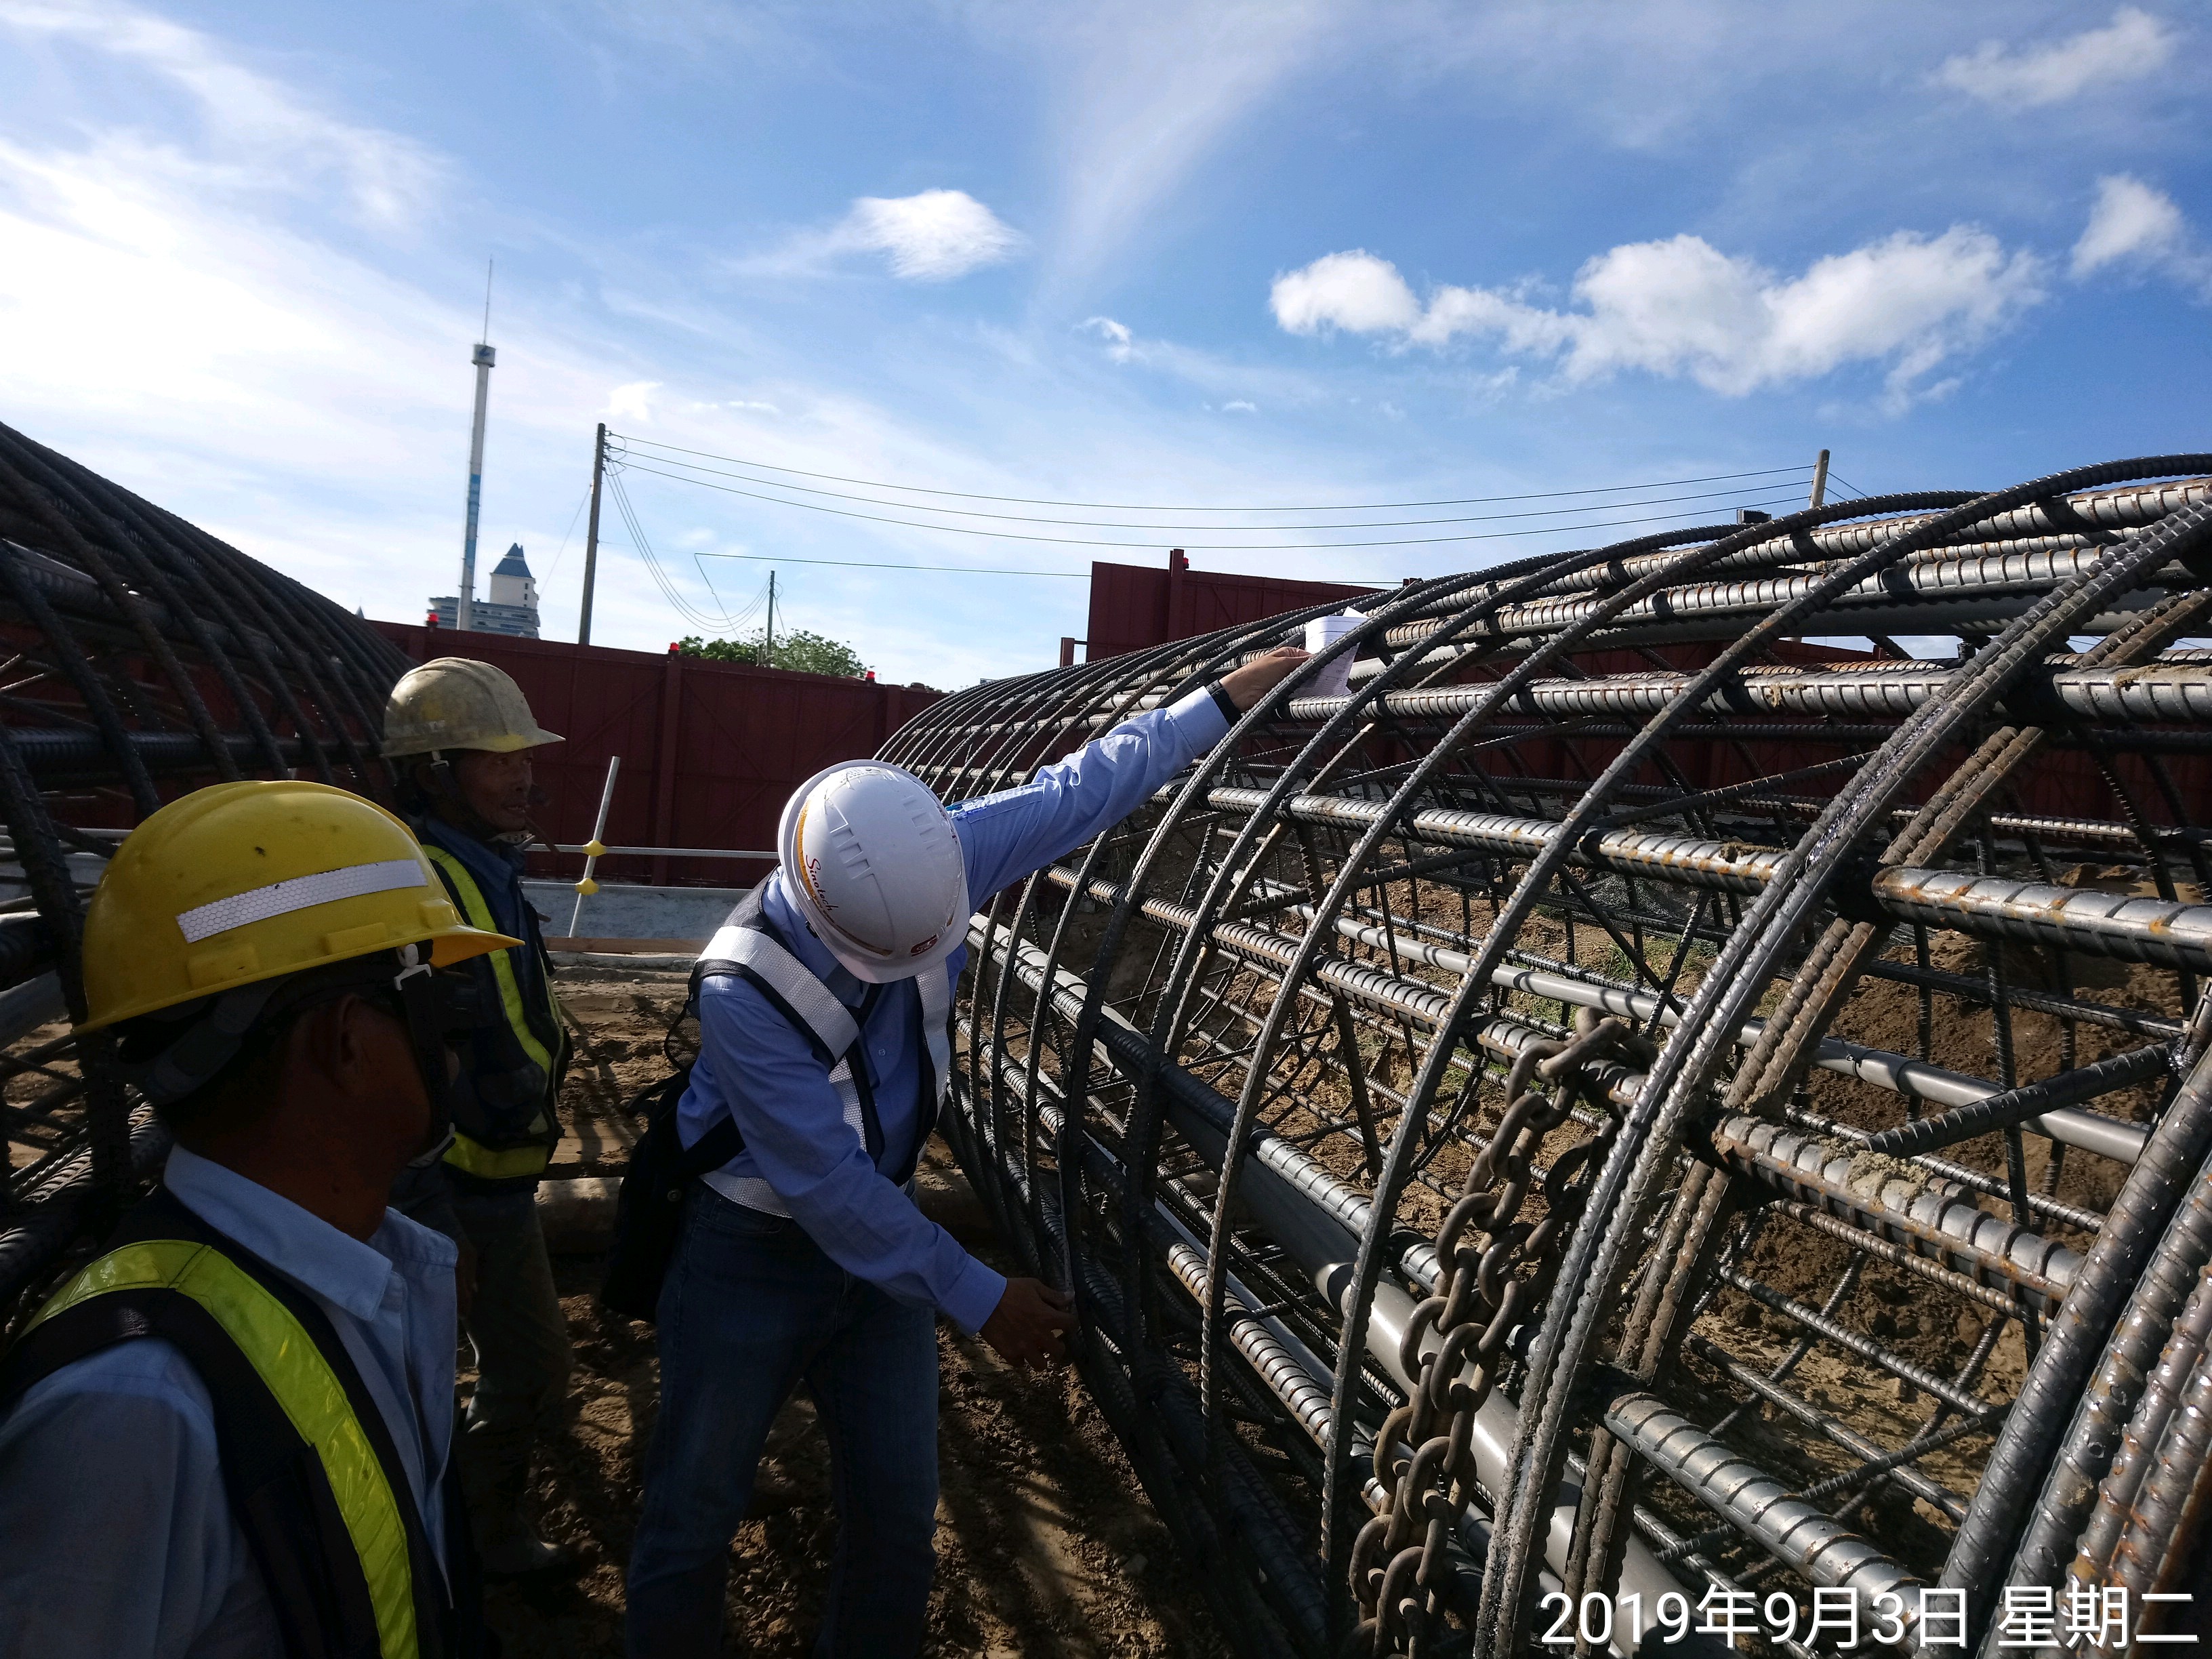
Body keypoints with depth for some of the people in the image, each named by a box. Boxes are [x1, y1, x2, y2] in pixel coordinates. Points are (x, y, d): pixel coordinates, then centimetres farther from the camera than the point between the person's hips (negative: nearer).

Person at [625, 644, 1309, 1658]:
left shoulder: (933, 860, -19)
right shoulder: (744, 991, -31)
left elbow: (1080, 791, -7)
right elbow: (829, 1186, -26)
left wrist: (1226, 699, -3)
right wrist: (977, 1298, -20)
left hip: (881, 1235, 5)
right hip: (751, 1258, -4)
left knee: (899, 1513, 13)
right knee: (694, 1519, 9)